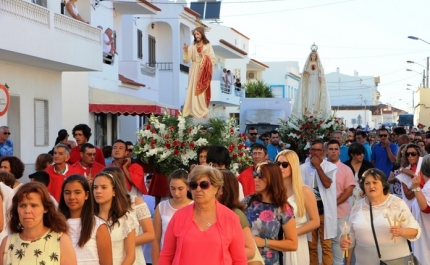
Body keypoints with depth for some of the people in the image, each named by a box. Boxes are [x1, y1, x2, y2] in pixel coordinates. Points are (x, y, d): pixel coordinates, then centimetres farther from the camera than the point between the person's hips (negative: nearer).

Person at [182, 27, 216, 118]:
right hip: (194, 71, 2)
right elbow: (186, 60, 2)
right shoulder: (192, 46, 5)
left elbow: (213, 60, -1)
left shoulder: (208, 46, 1)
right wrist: (186, 52, -13)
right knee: (193, 91, -1)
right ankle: (193, 111, 2)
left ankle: (202, 112, 2)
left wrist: (205, 56, -13)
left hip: (203, 72, -2)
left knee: (202, 92, -3)